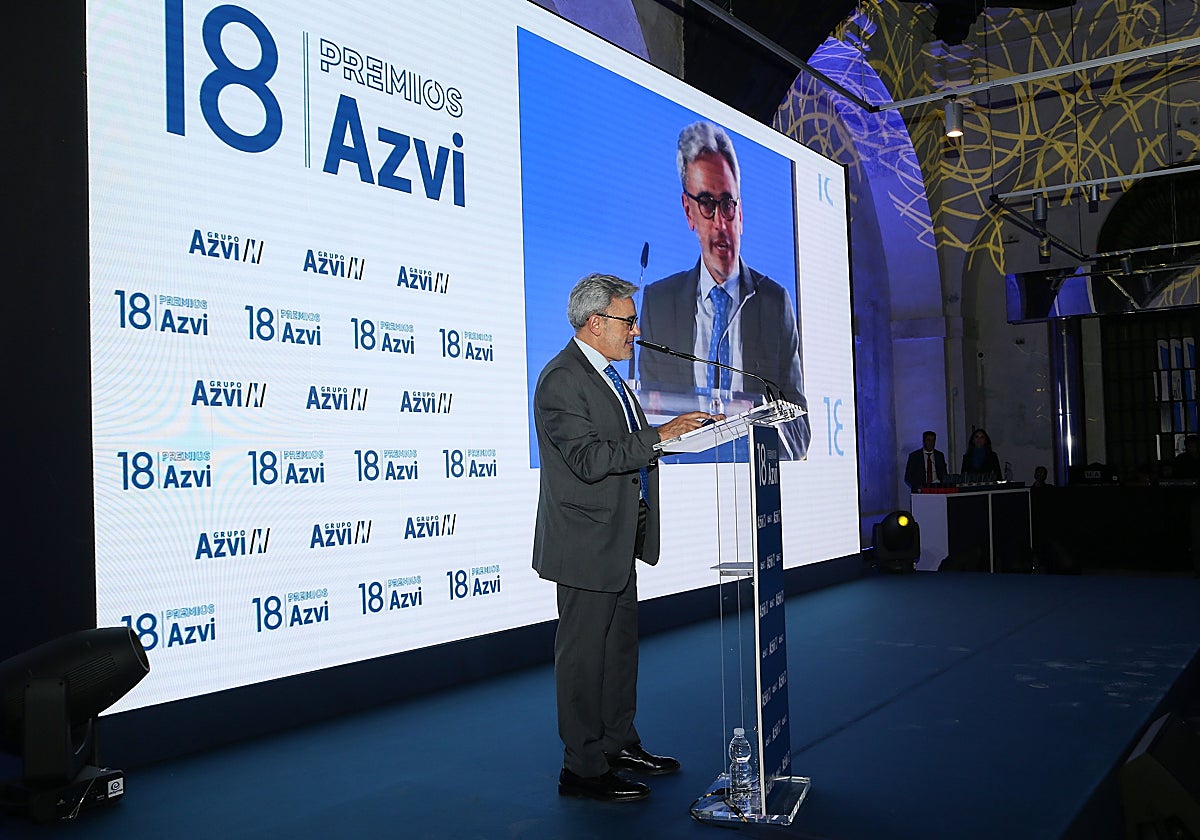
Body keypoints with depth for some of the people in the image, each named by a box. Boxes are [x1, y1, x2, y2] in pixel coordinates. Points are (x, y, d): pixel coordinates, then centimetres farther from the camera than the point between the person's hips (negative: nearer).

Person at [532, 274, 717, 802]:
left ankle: (620, 745, 32)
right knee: (584, 655, 0)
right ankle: (583, 768, 11)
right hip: (587, 545, -10)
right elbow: (590, 459, -26)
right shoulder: (562, 380, -17)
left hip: (618, 541, 10)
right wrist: (659, 436, -25)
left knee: (620, 646, 18)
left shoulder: (607, 376, 15)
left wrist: (685, 428, 5)